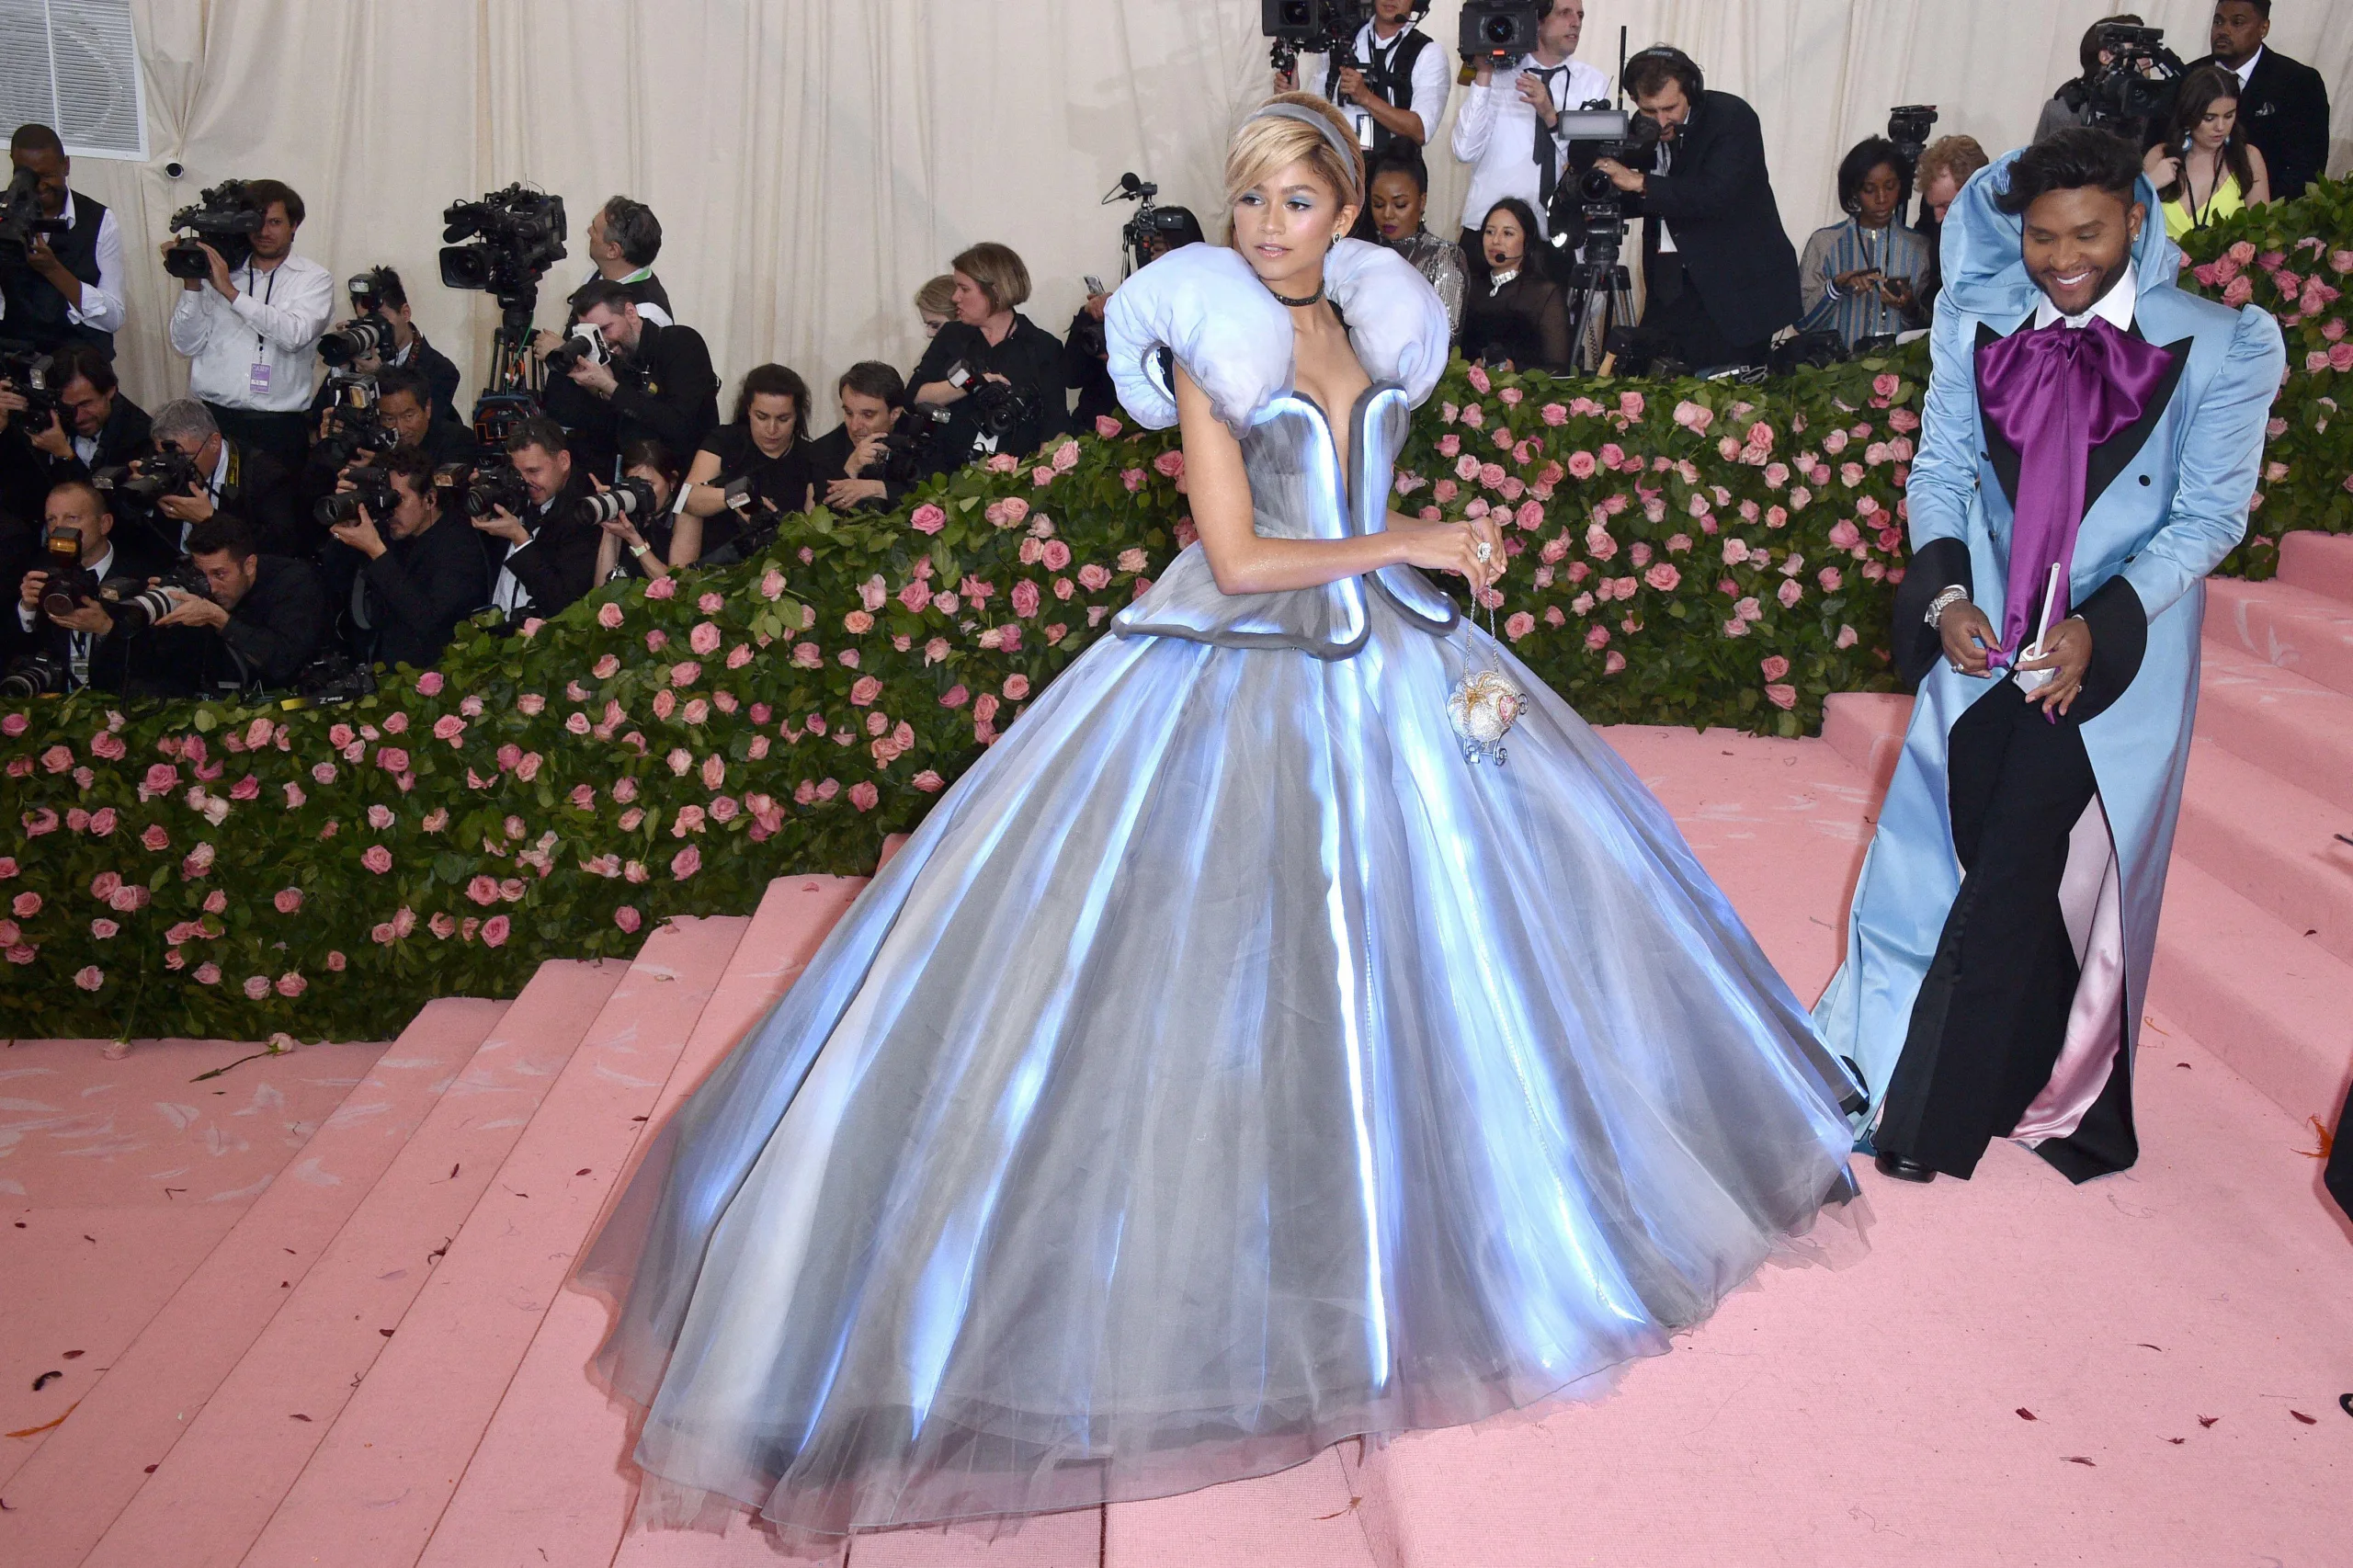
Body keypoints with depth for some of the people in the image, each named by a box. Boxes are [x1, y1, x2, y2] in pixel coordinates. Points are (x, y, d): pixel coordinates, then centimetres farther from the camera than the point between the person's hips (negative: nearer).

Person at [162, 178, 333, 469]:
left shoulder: (314, 279, 6)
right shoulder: (216, 273, 13)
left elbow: (295, 334, -13)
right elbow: (186, 345, 8)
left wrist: (231, 292, -13)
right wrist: (191, 285, -3)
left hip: (279, 424, -2)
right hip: (213, 417, 2)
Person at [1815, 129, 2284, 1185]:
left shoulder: (2221, 346, -8)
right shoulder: (1980, 327, 1)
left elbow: (2211, 513, -7)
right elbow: (1942, 470, 6)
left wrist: (2098, 628, -19)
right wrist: (1945, 591, -11)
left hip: (2113, 654, -3)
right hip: (1984, 638, 3)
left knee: (2015, 887, -2)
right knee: (1973, 865, 10)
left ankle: (1935, 1112, 14)